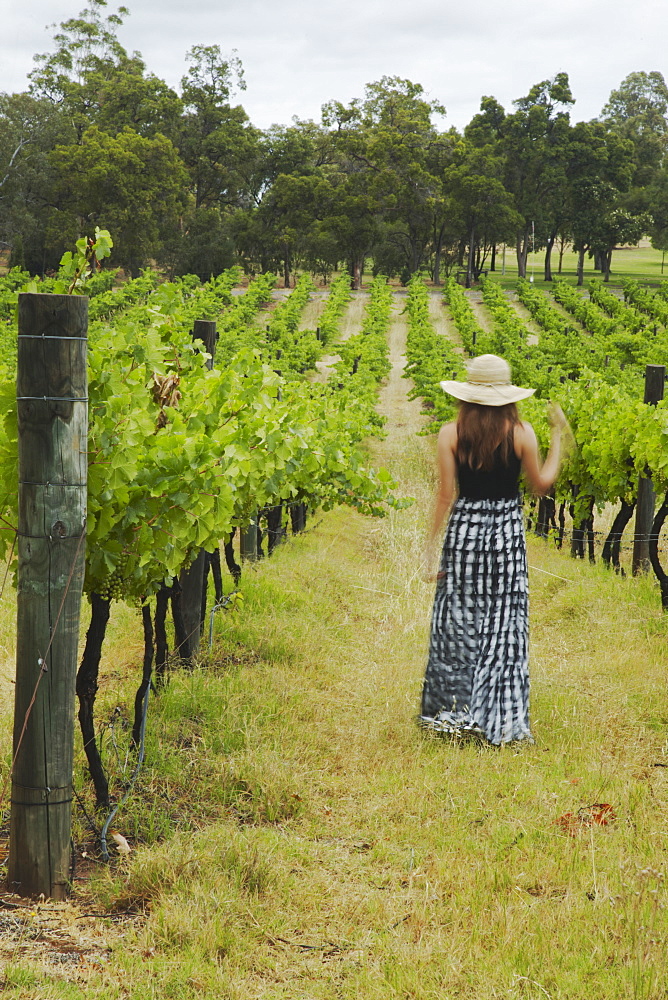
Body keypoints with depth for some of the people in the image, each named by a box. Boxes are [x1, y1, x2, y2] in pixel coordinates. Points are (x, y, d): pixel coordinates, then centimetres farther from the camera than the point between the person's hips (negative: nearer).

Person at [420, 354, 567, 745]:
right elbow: (541, 484, 4)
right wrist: (558, 436, 13)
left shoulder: (451, 433, -5)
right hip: (507, 530, 0)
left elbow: (445, 494, -6)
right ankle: (500, 719, 7)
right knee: (503, 625, 5)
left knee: (459, 623, 9)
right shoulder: (521, 433, -5)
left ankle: (453, 712, 14)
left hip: (465, 528, 0)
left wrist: (432, 545, 1)